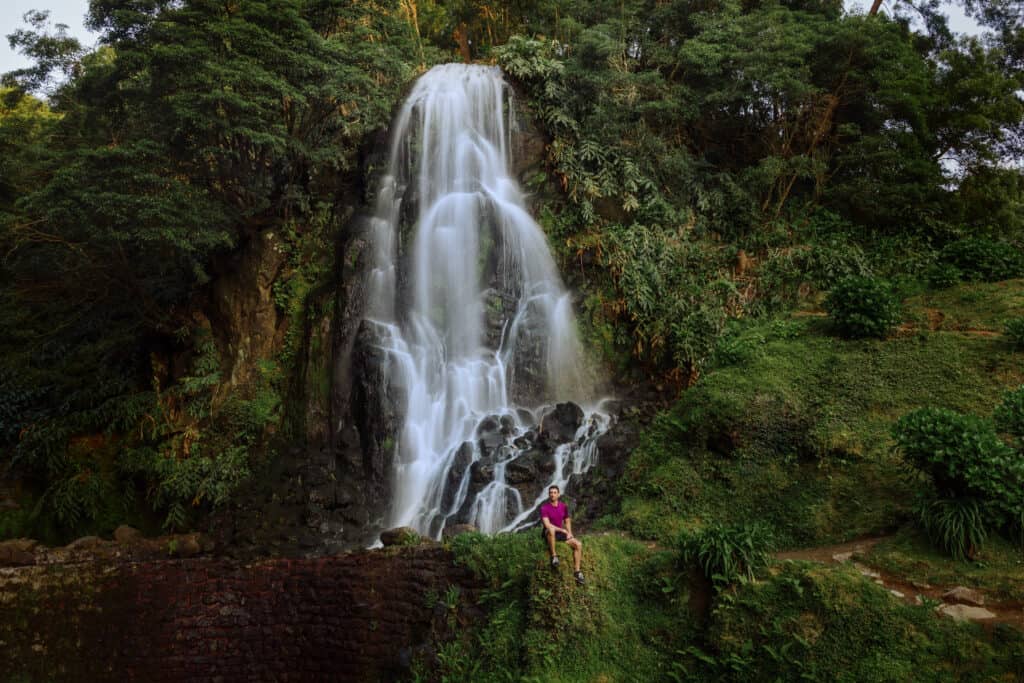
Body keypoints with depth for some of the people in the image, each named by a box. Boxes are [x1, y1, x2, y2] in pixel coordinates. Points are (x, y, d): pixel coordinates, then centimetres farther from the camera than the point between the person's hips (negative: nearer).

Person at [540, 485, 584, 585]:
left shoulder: (564, 506, 3)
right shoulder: (544, 508, -14)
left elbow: (567, 521, 13)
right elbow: (547, 525, -22)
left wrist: (569, 533, -4)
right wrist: (562, 530, -19)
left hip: (560, 533, 5)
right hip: (549, 534, -5)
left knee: (578, 544, -15)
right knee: (551, 529, -42)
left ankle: (577, 571, -9)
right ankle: (554, 555, -26)